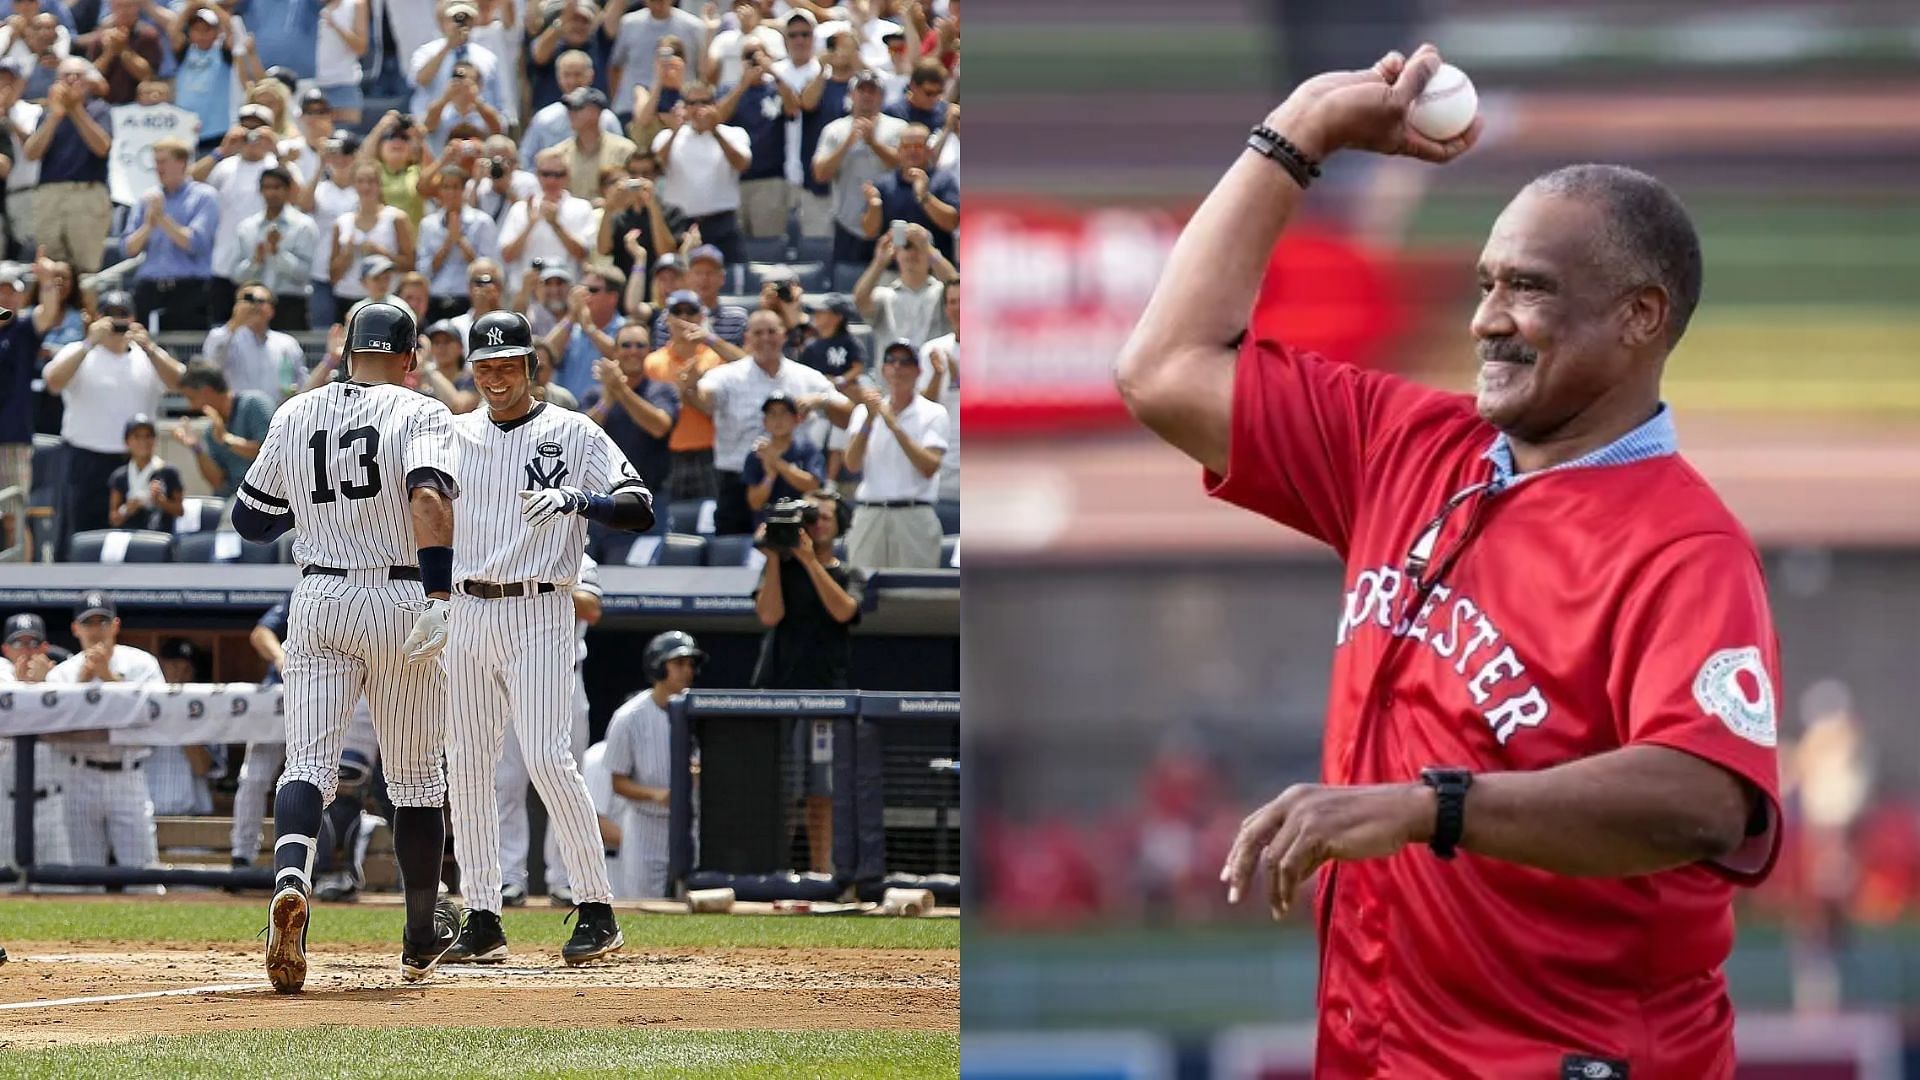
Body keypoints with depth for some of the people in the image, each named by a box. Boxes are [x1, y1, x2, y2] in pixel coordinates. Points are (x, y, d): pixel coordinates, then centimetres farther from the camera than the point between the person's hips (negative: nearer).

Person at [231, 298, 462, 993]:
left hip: (319, 601, 2)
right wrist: (438, 592, -30)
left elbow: (250, 520, 14)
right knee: (415, 775, 12)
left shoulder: (295, 416, 8)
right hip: (403, 601, -2)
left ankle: (290, 880, -36)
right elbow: (430, 498, -23)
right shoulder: (420, 414, -4)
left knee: (309, 764, -5)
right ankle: (422, 937, 22)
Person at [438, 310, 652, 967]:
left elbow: (641, 510, -9)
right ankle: (482, 920, 8)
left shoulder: (573, 435, 0)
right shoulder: (454, 436, 14)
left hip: (538, 613, -5)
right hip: (466, 613, 5)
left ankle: (597, 911, -11)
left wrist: (578, 499, -27)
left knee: (547, 756, -15)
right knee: (467, 764, 3)